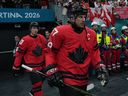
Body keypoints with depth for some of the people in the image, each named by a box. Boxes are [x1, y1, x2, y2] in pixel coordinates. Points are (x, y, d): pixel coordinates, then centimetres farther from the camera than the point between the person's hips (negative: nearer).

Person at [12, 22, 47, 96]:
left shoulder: (42, 38, 0)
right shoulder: (25, 40, -16)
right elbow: (19, 53, -11)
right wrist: (16, 66, -7)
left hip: (42, 65, 7)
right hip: (32, 66, -6)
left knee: (40, 81, 21)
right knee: (37, 84, -7)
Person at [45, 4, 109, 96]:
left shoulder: (91, 33, 5)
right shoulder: (60, 31, -12)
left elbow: (94, 53, 13)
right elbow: (50, 52, -7)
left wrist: (100, 68, 2)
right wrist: (51, 70, -14)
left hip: (83, 80, 7)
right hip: (65, 80, -6)